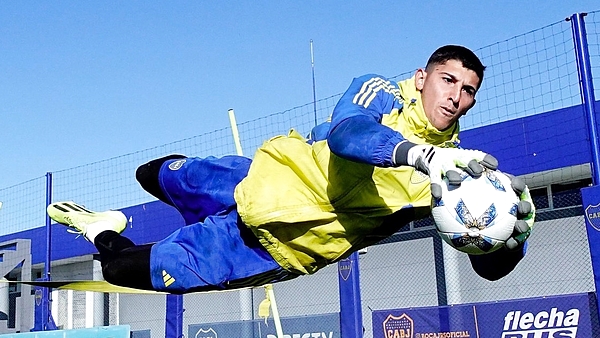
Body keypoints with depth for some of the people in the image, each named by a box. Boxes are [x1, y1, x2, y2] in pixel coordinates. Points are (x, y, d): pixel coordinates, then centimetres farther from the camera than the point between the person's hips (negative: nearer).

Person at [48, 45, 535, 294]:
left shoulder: (455, 168, -4)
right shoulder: (381, 94, -10)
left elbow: (491, 266, -9)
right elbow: (344, 132, -34)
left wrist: (516, 229, -32)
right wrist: (416, 152, -52)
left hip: (287, 251, 1)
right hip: (266, 185, 0)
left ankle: (107, 236, 36)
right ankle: (104, 230, 49)